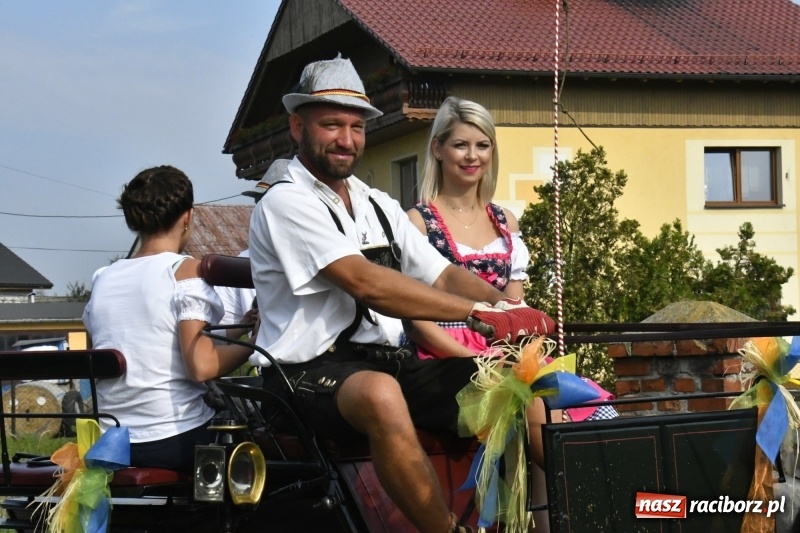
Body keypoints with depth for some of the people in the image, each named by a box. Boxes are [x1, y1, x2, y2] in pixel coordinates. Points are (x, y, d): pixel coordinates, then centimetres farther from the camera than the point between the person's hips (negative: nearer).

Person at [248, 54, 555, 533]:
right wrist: (481, 314, -25)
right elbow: (365, 282, -20)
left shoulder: (379, 207, 19)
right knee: (380, 393, -40)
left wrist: (511, 309, -13)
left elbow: (443, 277, 9)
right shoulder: (287, 203, -7)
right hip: (311, 372, -8)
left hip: (386, 362, 8)